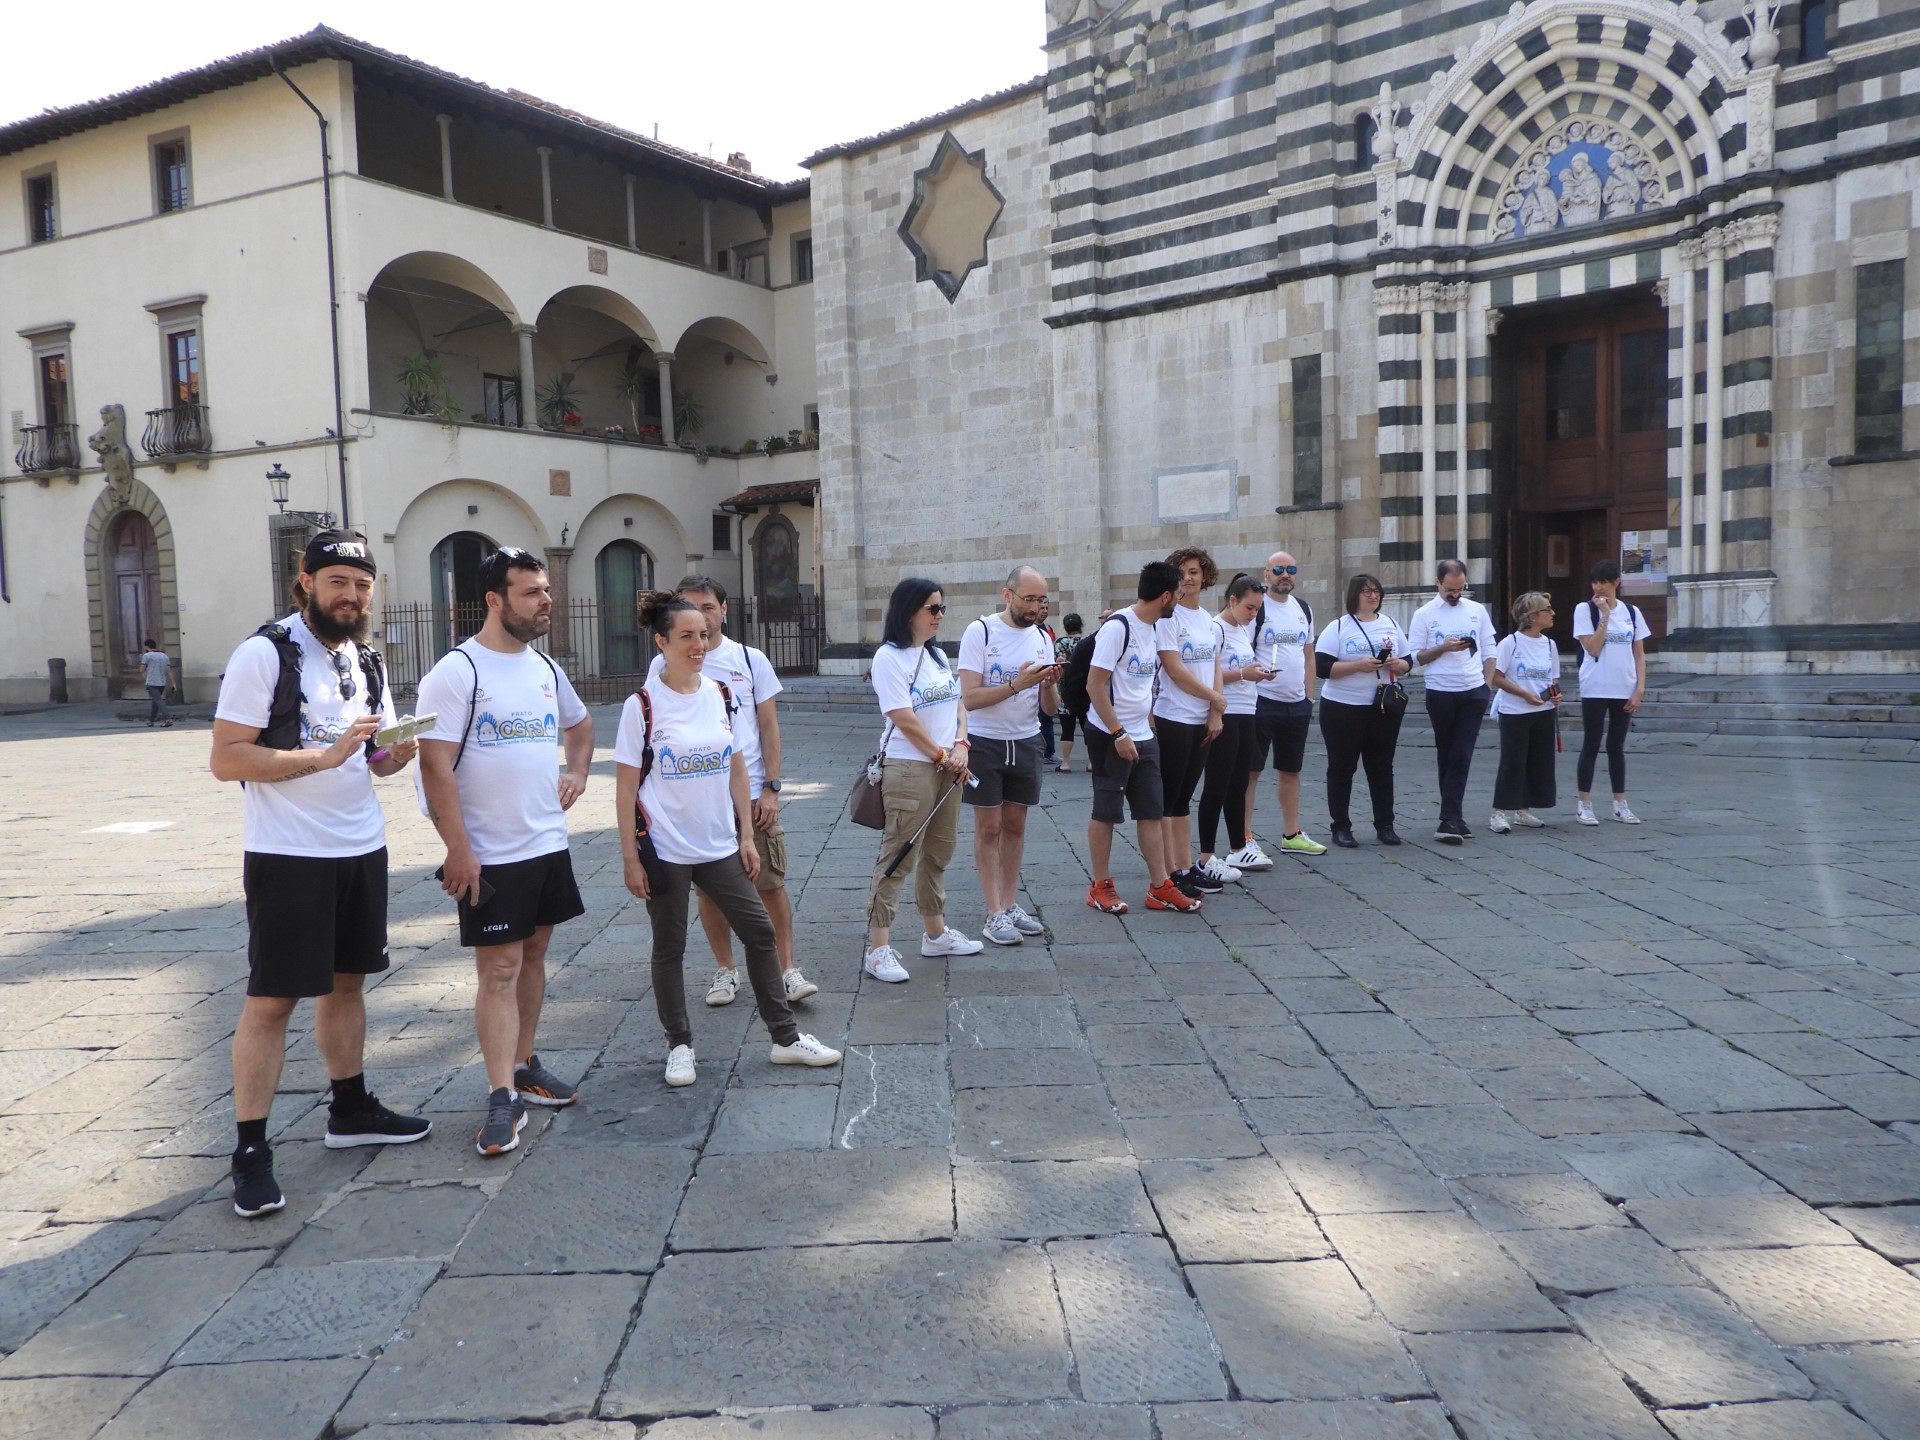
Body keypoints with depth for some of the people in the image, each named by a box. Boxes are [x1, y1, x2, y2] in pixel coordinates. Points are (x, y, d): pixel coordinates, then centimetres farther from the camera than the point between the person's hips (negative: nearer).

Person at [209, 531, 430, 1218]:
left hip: (361, 849, 7)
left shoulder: (367, 663, 11)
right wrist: (323, 756, -24)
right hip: (287, 856, -7)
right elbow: (225, 759, -16)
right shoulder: (264, 654, -12)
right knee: (271, 999, -3)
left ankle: (351, 1110, 30)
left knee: (347, 981, 16)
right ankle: (250, 1152, 5)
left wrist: (393, 756, -4)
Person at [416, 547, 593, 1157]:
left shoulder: (545, 668, 9)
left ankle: (524, 1064, 29)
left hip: (549, 844, 7)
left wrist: (576, 773, 11)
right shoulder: (456, 673, -13)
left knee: (533, 955, 15)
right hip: (490, 855, -7)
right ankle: (503, 1097, 4)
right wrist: (459, 849, -20)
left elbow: (579, 723, 28)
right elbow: (435, 766, -17)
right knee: (499, 970, -3)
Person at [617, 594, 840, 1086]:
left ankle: (784, 1037, 19)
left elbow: (737, 771, 9)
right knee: (669, 949, 8)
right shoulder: (643, 706, -10)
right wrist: (630, 857, -10)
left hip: (720, 846, 5)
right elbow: (626, 788, -8)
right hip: (665, 850, -4)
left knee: (759, 932, 6)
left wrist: (747, 836, 6)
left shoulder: (721, 696, 4)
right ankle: (680, 1046, 25)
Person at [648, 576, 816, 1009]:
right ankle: (725, 969, 24)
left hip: (751, 793, 0)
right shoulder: (665, 665, 2)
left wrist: (771, 787, -3)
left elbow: (769, 726, 4)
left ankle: (787, 969, 11)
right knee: (709, 888, 9)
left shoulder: (750, 659, 3)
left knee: (771, 883, 1)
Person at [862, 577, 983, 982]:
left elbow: (957, 704, 13)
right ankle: (877, 949, -2)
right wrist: (942, 755, -10)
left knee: (939, 853, 16)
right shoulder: (889, 657, -10)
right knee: (898, 857, -7)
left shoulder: (937, 655, 15)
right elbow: (905, 719, -16)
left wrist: (961, 745, -4)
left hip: (947, 768, 8)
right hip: (908, 769, -8)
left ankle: (935, 933, 29)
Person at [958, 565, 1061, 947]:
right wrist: (1017, 685, -25)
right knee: (989, 827, -1)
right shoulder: (980, 632, -11)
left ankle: (1011, 905, 19)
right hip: (985, 742, -5)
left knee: (1015, 825, 10)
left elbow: (1050, 708, 5)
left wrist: (1048, 684, -16)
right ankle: (995, 914, 4)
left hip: (1026, 743, 5)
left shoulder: (1042, 638, 5)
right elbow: (969, 698, -17)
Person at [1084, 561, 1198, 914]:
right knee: (1106, 812, 3)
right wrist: (1118, 734, -19)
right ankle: (1101, 887, 15)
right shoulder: (1117, 626, -15)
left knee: (1152, 811, 8)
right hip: (1110, 736, -8)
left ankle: (1159, 887, 14)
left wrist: (1148, 721, 12)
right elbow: (1095, 685, -18)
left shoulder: (1156, 627, 10)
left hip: (1143, 736, 8)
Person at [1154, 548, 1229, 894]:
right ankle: (1169, 873, 4)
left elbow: (1214, 668, 13)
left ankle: (1186, 868, 18)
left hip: (1202, 720, 7)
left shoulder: (1207, 619, 12)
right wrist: (1215, 698, -6)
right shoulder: (1168, 617, -10)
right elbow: (1175, 670, -15)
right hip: (1173, 719, -7)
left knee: (1184, 797, 13)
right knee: (1167, 799, 0)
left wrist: (1215, 713, 1)